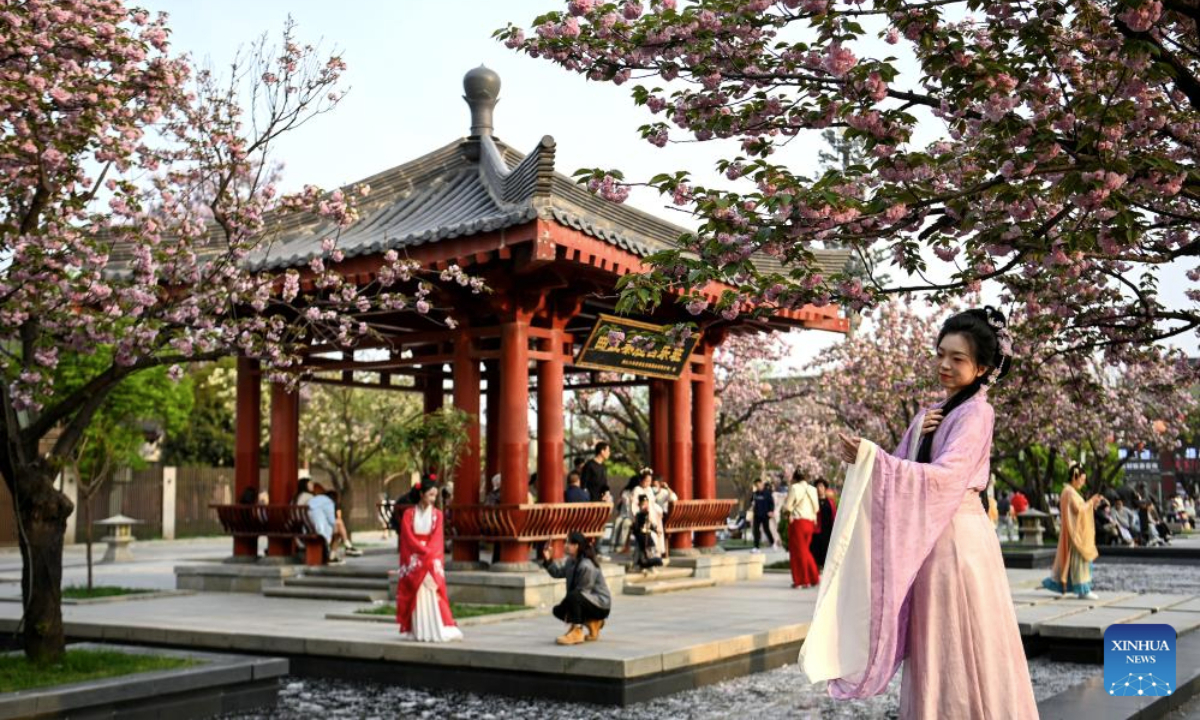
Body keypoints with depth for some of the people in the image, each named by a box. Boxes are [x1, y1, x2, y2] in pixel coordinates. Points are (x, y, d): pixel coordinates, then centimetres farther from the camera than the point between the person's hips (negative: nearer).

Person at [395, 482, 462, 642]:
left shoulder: (437, 514, 3)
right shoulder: (409, 514, 1)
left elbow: (437, 538, -3)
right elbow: (408, 537, -6)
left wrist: (429, 553, -18)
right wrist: (424, 551, -16)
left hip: (432, 558, 0)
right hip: (413, 559, 0)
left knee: (432, 592, -7)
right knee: (415, 594, 0)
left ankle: (435, 630, -8)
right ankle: (416, 631, 4)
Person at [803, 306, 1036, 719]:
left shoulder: (975, 414, -9)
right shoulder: (932, 414, 16)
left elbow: (943, 477, -23)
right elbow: (909, 470, 11)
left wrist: (871, 456, -29)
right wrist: (917, 436, -7)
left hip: (958, 541, -8)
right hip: (926, 541, 8)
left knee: (960, 651, -3)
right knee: (932, 651, 11)